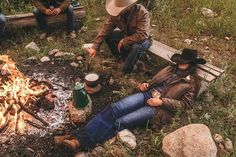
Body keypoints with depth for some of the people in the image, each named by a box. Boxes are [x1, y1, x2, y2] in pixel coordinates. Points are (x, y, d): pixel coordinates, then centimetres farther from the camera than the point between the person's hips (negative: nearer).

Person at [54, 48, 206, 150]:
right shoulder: (172, 68, 20)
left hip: (157, 108, -5)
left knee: (120, 122, -22)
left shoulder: (193, 82, 4)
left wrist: (161, 102, -13)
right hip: (147, 94, 5)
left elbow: (185, 104, -3)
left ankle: (81, 143, -21)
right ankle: (78, 135, -23)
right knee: (113, 109, -20)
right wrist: (147, 84, 5)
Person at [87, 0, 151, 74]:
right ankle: (122, 59, 2)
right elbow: (105, 29, -17)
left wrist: (124, 41, -30)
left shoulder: (142, 13, -34)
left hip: (143, 40, -5)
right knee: (108, 36, -11)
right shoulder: (116, 13, -19)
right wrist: (94, 48, -22)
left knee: (138, 46, -39)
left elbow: (142, 35, -39)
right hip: (126, 35, 5)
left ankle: (127, 68, -12)